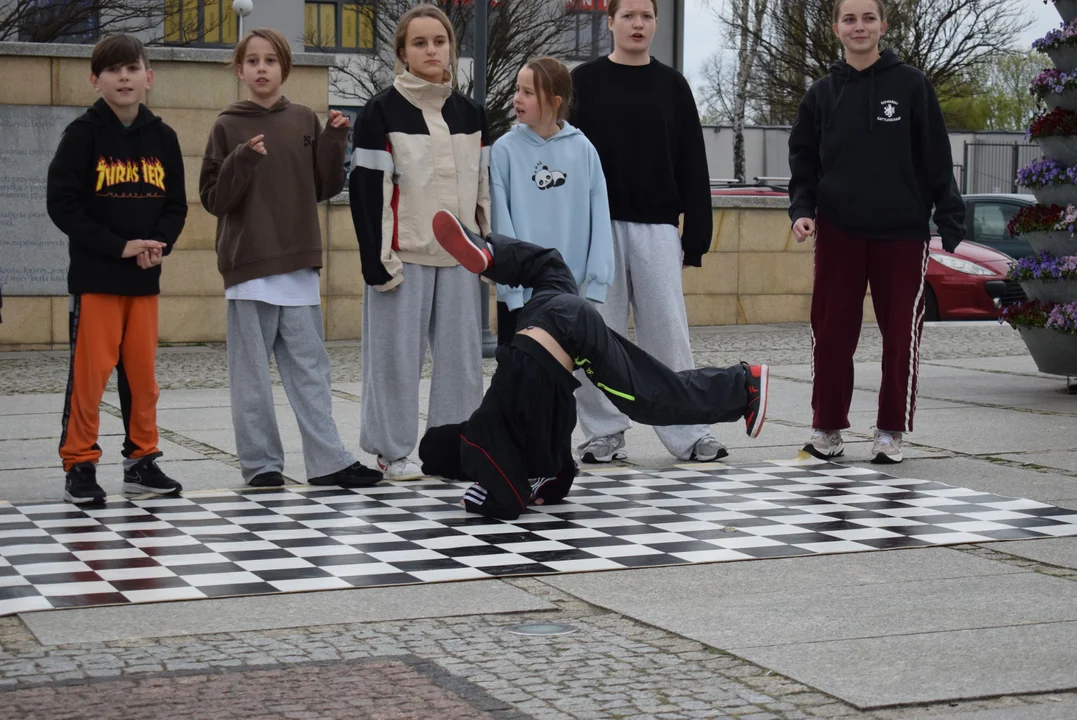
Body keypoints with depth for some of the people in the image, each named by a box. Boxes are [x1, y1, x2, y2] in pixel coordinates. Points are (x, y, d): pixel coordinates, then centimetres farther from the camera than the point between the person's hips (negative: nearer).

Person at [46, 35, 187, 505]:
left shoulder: (162, 137, 7)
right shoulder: (84, 134, -5)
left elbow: (176, 204, 11)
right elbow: (62, 203, -10)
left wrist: (158, 245, -9)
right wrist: (119, 246, -15)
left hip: (145, 277, 4)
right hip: (94, 275, -4)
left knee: (142, 373, 7)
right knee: (90, 372, -4)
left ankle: (141, 461, 18)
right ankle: (79, 466, 6)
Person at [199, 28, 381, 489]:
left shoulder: (305, 121, 9)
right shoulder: (228, 127, 0)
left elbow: (324, 188, 10)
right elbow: (213, 199, -3)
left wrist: (334, 142, -4)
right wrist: (242, 161, -19)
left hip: (299, 264, 3)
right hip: (249, 265, -3)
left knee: (310, 366, 4)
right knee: (253, 371, 1)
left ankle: (327, 461, 5)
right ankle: (260, 463, 8)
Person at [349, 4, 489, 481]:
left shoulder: (471, 113, 12)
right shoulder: (382, 111, -3)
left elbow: (484, 187, 16)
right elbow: (367, 188, -7)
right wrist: (377, 258, -13)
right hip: (404, 253, -4)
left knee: (461, 352, 6)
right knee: (398, 353, -1)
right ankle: (392, 451, 10)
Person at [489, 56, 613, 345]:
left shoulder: (582, 149, 0)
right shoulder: (505, 150, -4)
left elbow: (599, 216, 0)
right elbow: (501, 221, -7)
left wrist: (596, 281, -7)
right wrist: (511, 287, -13)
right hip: (520, 292, -1)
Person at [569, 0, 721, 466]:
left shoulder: (672, 86, 9)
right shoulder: (585, 82, 4)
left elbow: (692, 164, 8)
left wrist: (697, 235, 3)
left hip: (656, 225, 1)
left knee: (668, 329, -1)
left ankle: (687, 433, 5)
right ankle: (604, 432, 10)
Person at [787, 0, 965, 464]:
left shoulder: (911, 86, 0)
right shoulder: (822, 94, 7)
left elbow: (937, 162, 0)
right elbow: (803, 162, 11)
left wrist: (952, 225, -4)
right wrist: (802, 209, -6)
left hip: (902, 233, -1)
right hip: (839, 233, 2)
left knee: (901, 332, 2)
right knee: (832, 332, 2)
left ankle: (891, 431, 12)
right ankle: (827, 427, 13)